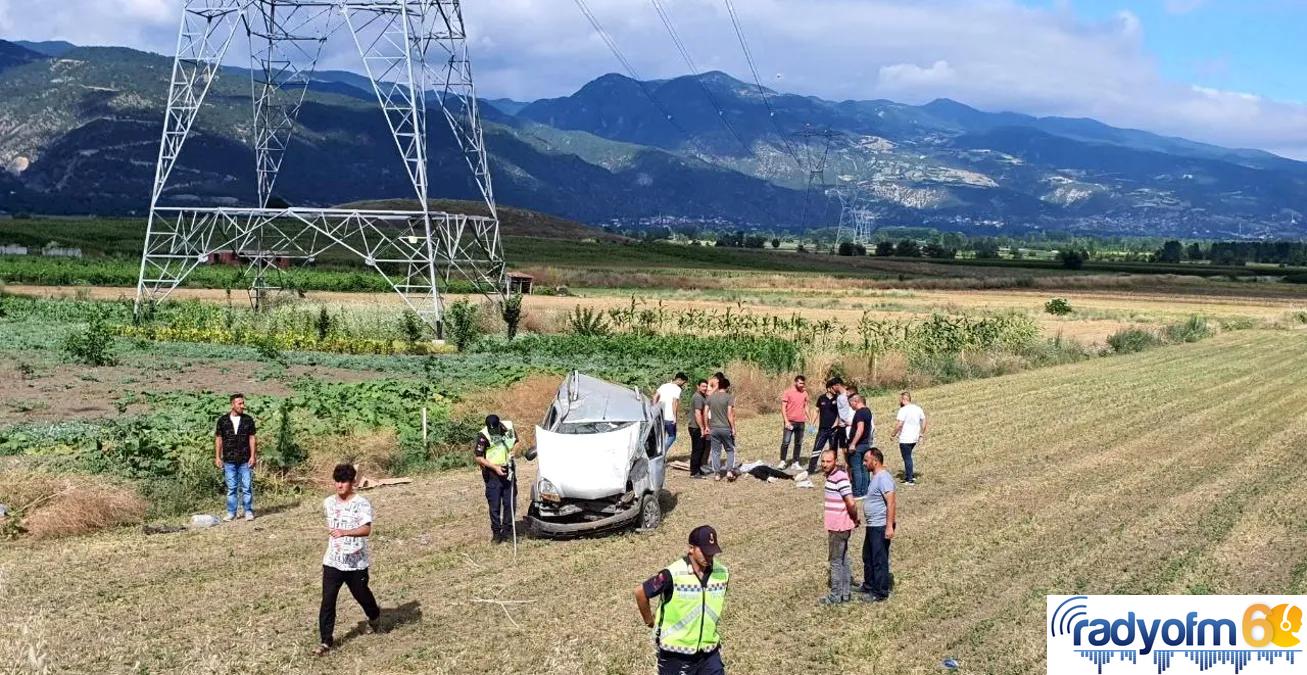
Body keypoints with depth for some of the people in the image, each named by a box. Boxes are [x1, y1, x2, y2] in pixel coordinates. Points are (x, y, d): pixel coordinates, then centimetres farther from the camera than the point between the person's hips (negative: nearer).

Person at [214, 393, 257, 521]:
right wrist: (217, 457, 2)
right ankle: (231, 513, 12)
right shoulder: (223, 420, 3)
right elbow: (218, 439, 7)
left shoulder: (248, 420, 3)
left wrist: (253, 456, -5)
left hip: (245, 460, 0)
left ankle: (248, 512, 8)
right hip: (229, 461, 0)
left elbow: (252, 438, 3)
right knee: (231, 488, 6)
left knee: (247, 487, 0)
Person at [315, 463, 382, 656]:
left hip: (356, 562, -3)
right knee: (327, 601, -5)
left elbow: (366, 530, -29)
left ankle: (374, 617, 47)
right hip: (332, 562, 3)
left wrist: (344, 532, -42)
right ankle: (325, 641, 1)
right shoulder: (328, 503, 3)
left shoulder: (361, 504, -15)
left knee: (362, 595, 16)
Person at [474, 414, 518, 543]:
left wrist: (512, 452, -9)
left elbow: (517, 442, 12)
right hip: (492, 474, -4)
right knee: (495, 505, 0)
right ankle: (496, 533, 11)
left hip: (508, 470, 4)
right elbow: (478, 458, -12)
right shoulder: (483, 436, -18)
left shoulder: (509, 427, -6)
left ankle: (507, 530, 22)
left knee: (510, 503, 8)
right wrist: (495, 467, -19)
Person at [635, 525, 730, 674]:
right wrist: (650, 621, 1)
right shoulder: (673, 574, -21)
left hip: (709, 652, 4)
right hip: (676, 653, -4)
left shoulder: (722, 574, -4)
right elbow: (641, 592, -9)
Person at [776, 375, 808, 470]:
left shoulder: (805, 393, 8)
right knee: (785, 442, -8)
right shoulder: (788, 392, -6)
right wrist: (786, 421, -14)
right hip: (790, 422, -5)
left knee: (799, 443, 7)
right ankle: (782, 462, -2)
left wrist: (809, 418, 8)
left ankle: (795, 462, 14)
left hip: (801, 422, 5)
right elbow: (783, 407, -7)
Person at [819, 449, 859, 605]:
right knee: (843, 560, 15)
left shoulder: (840, 478, -21)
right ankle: (845, 593, 23)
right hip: (837, 526, 10)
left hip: (838, 528, -10)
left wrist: (855, 520, -9)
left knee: (836, 562, -1)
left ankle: (835, 596, 7)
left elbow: (851, 503, -24)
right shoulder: (831, 476, 10)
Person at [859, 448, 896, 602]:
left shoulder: (883, 478, -21)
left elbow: (891, 503, -25)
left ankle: (880, 592, 8)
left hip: (881, 527, -11)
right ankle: (869, 586, 35)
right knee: (868, 556, 21)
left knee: (879, 560, -1)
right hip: (873, 526, 11)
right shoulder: (876, 477, 12)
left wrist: (889, 526, -28)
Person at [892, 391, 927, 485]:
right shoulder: (918, 408, 7)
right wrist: (922, 435, 19)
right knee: (908, 457, 22)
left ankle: (909, 479, 4)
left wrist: (894, 434, -8)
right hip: (915, 438, 7)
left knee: (907, 458, 1)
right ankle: (911, 475, 22)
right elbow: (924, 421, 12)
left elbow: (899, 424, -20)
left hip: (905, 439, -7)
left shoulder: (903, 410, -15)